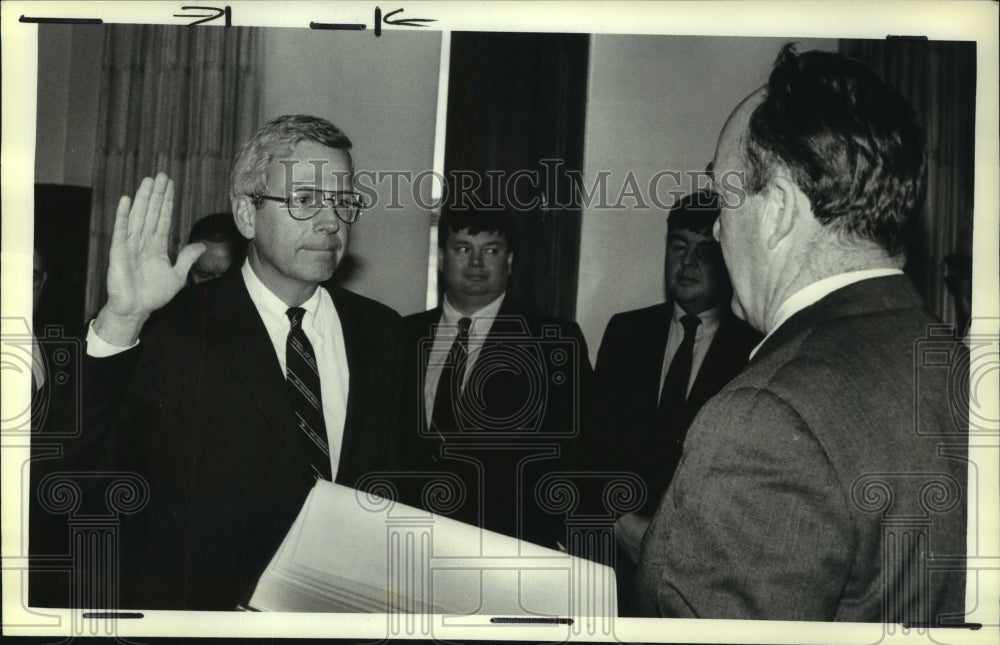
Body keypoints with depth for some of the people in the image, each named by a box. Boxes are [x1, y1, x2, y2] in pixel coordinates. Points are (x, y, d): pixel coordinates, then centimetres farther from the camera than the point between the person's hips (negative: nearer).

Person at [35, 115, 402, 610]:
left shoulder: (379, 329, -1)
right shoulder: (175, 328, -13)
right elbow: (84, 471, -22)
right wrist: (119, 322, -32)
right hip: (198, 603, -3)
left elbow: (388, 480, 5)